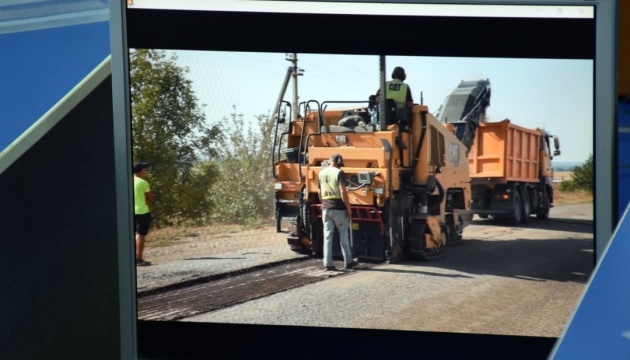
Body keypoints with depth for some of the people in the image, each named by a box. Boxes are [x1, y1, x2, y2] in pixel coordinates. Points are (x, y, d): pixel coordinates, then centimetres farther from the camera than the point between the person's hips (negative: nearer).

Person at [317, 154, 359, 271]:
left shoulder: (321, 173, 8)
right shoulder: (339, 173, -10)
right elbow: (343, 192, -17)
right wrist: (348, 208, -11)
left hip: (326, 208, 5)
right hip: (338, 208, -5)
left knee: (327, 236, 6)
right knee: (343, 235, 8)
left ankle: (328, 263, 1)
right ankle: (348, 261, 17)